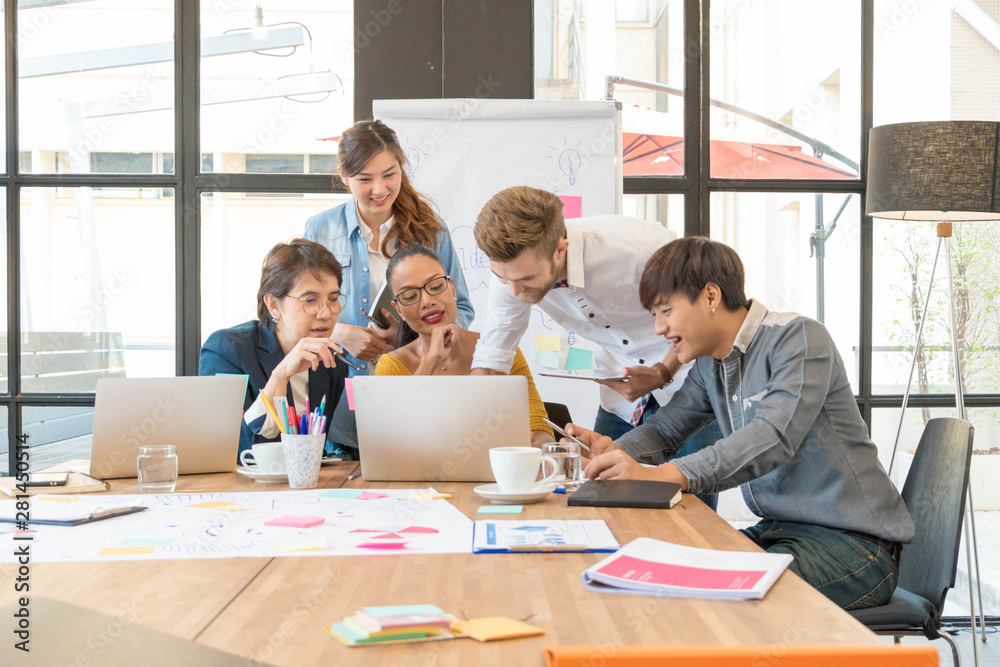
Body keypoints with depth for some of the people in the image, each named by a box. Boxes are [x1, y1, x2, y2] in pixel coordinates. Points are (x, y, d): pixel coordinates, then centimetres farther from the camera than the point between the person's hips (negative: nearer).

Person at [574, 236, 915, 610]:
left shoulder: (799, 339, -16)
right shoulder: (709, 366, 12)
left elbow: (773, 438, -30)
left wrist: (660, 475, -41)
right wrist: (614, 451, -10)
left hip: (855, 541, -8)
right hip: (781, 530, 8)